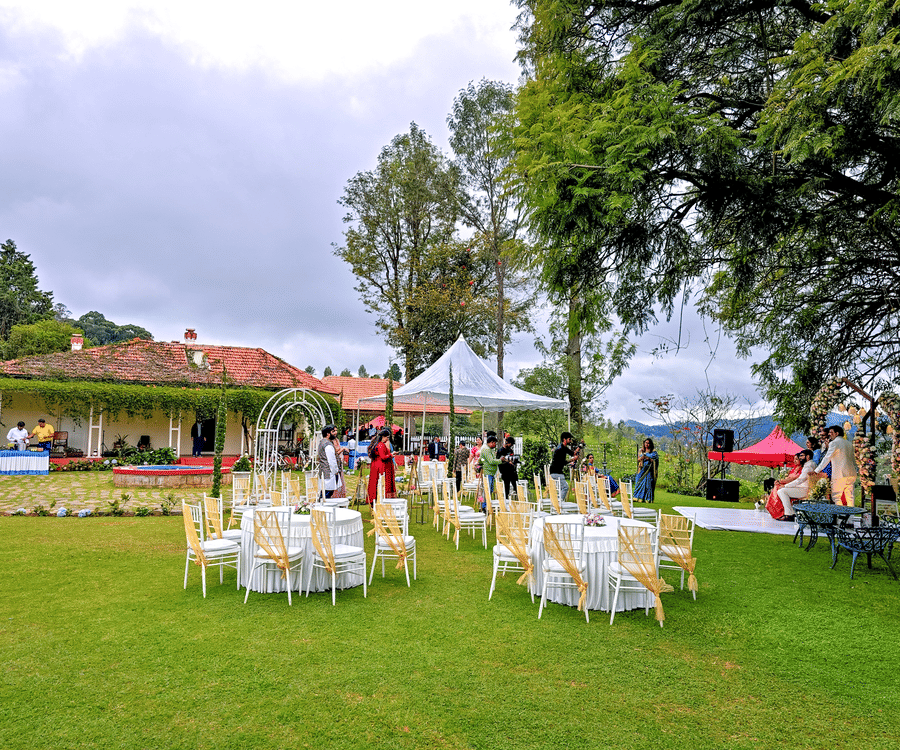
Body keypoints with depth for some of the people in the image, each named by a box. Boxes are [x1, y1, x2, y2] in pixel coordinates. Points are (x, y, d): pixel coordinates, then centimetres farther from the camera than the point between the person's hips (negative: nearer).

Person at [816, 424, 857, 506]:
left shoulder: (834, 443, -7)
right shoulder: (848, 443, 17)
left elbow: (827, 458, -11)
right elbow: (853, 459, 22)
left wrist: (816, 471, -9)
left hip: (839, 475, -8)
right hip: (851, 474, 8)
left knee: (836, 497, -4)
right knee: (849, 497, 10)